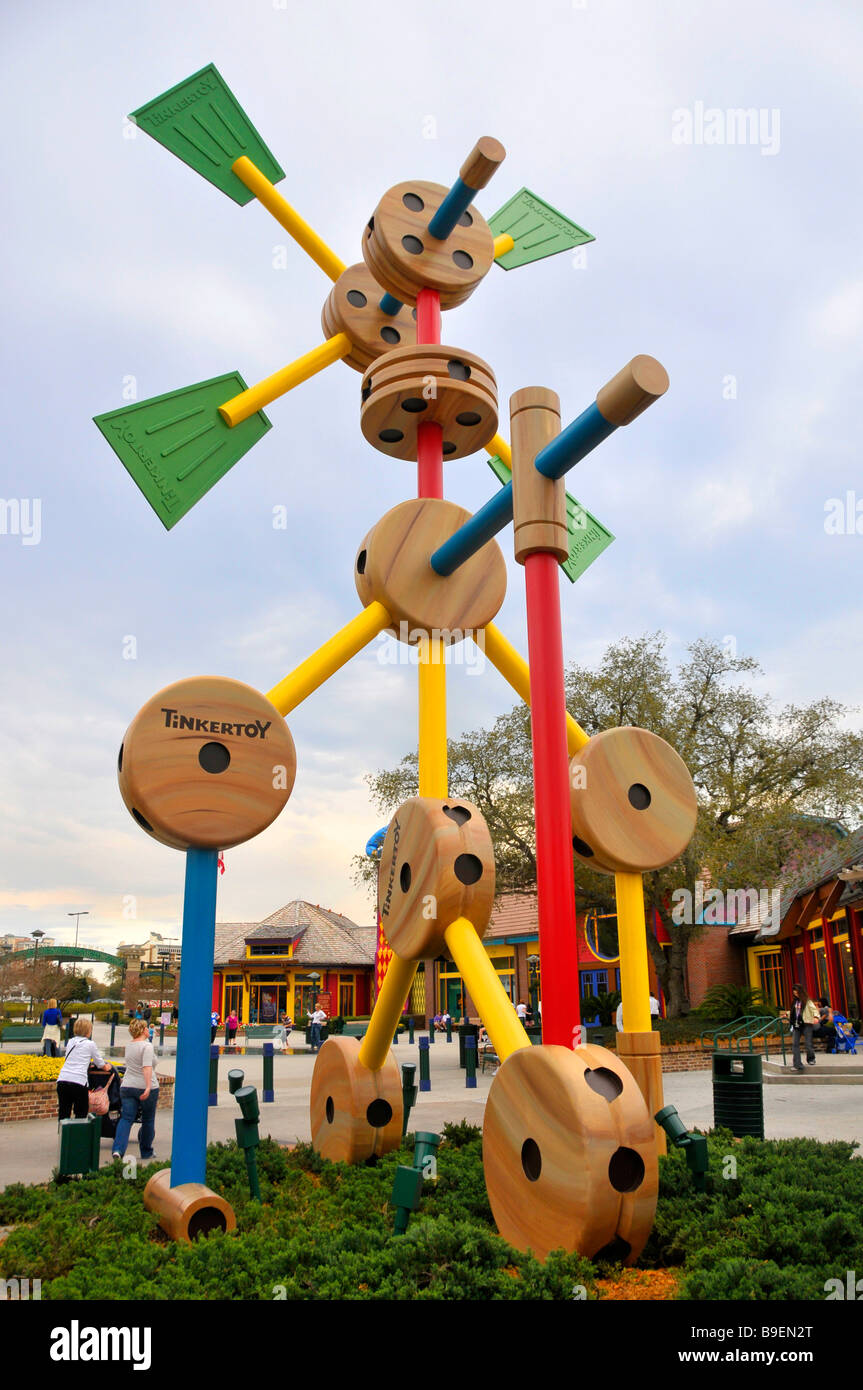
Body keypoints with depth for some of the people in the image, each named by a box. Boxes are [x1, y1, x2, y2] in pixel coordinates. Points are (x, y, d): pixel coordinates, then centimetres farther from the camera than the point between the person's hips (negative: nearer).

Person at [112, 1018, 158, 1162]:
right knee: (148, 1120, 10)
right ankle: (146, 1152, 20)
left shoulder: (129, 1046, 11)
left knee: (126, 1118, 1)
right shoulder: (147, 1046, -12)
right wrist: (148, 1087, -29)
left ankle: (117, 1149, -17)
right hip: (145, 1087, -5)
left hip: (127, 1086, 6)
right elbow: (147, 1066, -23)